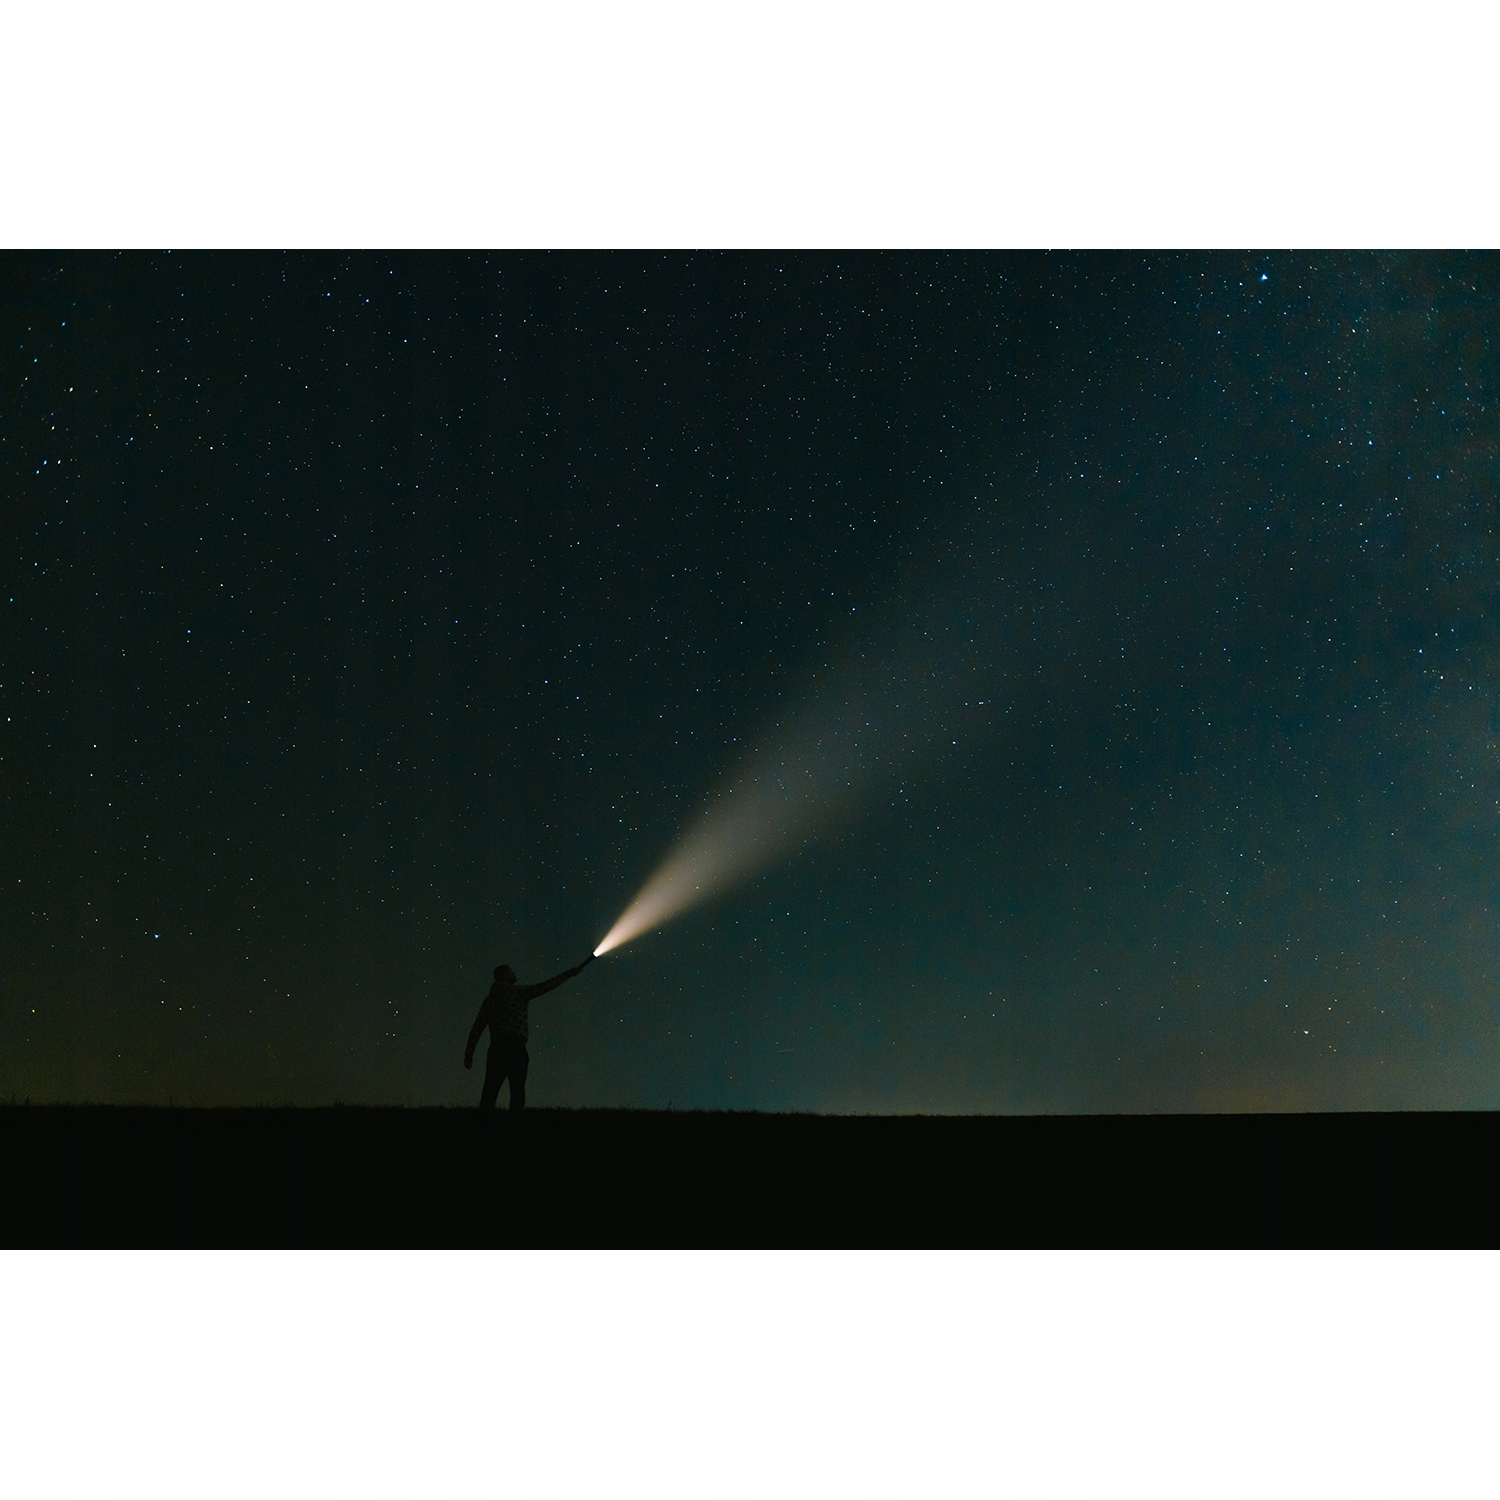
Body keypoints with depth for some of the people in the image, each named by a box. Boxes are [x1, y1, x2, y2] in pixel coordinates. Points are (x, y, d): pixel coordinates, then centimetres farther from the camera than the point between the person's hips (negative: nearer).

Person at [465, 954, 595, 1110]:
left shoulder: (490, 998, 19)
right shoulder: (517, 991, 4)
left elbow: (477, 1027, 14)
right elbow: (544, 986, 0)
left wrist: (469, 1053, 14)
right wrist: (568, 974, 9)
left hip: (496, 1048, 5)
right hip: (515, 1047, -5)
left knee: (489, 1093, -2)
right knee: (517, 1092, -3)